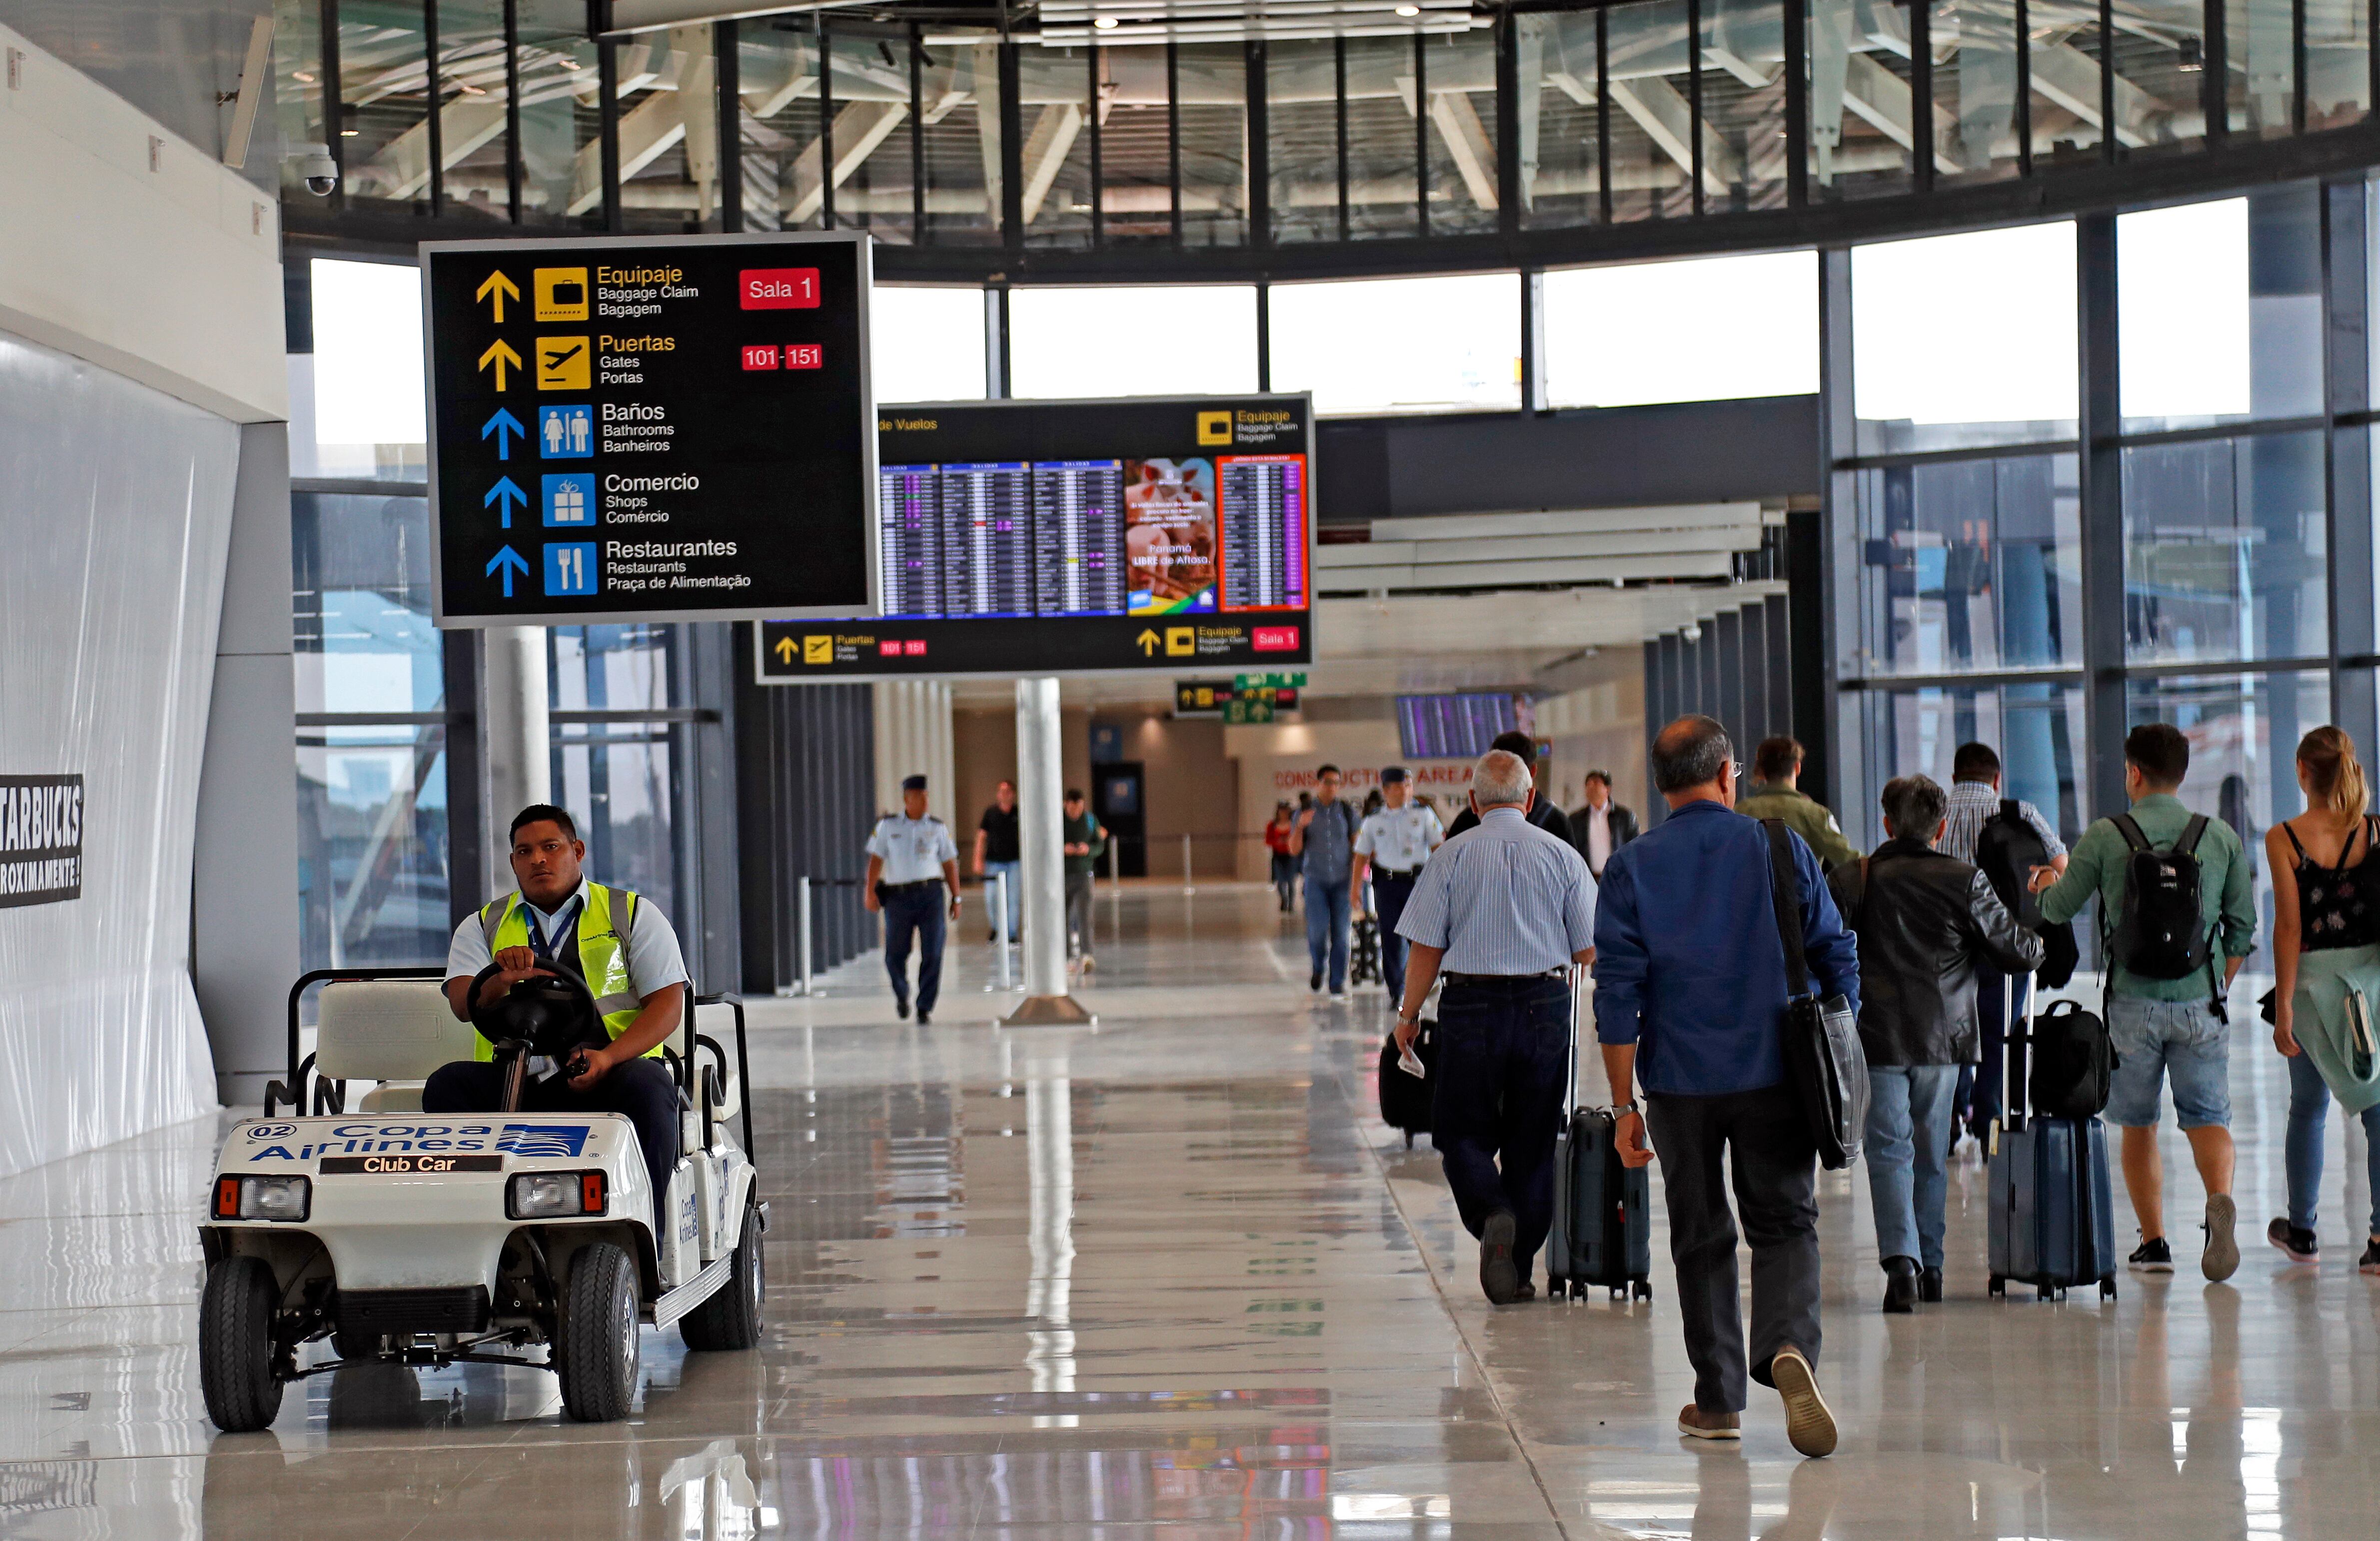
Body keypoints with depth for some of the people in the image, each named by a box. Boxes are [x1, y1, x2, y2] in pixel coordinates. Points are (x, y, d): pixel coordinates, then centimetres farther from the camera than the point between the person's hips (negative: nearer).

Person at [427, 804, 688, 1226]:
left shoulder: (634, 914, 12)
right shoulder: (483, 927, 18)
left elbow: (669, 1002, 0)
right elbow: (463, 1003, 0)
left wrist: (609, 1056, -18)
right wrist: (501, 981, -25)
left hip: (605, 1079, -2)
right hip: (516, 1084, 2)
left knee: (646, 1085, -34)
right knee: (447, 1084, -25)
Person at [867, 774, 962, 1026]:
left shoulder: (937, 828, 9)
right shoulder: (887, 826, 6)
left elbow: (950, 864, 11)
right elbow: (876, 860, 2)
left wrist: (956, 898, 6)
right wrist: (870, 891, -9)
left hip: (931, 894, 0)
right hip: (898, 896, 0)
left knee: (932, 954, -7)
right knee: (896, 953, 5)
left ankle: (925, 1009, 1)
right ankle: (901, 994, 35)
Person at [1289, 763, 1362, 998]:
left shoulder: (1347, 811, 4)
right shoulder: (1305, 814, 4)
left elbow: (1358, 845, 7)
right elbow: (1294, 850, 2)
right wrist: (1300, 826, -15)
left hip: (1342, 881, 0)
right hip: (1316, 879, 0)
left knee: (1340, 933, -2)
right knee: (1317, 929, -11)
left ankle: (1338, 984, 5)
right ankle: (1318, 968, 18)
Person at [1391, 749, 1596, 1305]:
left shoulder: (1453, 854, -2)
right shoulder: (1562, 855, 1)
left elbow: (1427, 948, -5)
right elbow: (1589, 951, 3)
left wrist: (1409, 1014, 7)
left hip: (1471, 1006, -1)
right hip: (1545, 1006, 1)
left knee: (1464, 1133, 10)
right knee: (1532, 1143, 11)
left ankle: (1492, 1213, -18)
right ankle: (1518, 1268, 13)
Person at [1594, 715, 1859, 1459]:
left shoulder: (1631, 867, -1)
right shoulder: (1782, 849, 0)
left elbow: (1618, 993, -4)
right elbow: (1838, 959, 3)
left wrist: (1624, 1105, 0)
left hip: (1681, 1082, 0)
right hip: (1776, 1073, 0)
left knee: (1700, 1237, 11)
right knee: (1785, 1223, 6)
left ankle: (1718, 1402, 15)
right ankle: (1790, 1347, -21)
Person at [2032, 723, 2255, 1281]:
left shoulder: (2105, 838, -5)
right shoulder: (2222, 837, 3)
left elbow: (2057, 909, 6)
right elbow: (2243, 927, 8)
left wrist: (2050, 880, 29)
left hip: (2133, 1001, -1)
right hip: (2201, 1001, 1)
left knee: (2137, 1125, 12)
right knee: (2207, 1116, 5)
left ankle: (2153, 1242, 10)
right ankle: (2220, 1199, -24)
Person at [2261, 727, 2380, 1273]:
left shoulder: (2284, 839, -8)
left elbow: (2289, 926, -11)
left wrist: (2283, 1007, -8)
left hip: (2316, 981, -1)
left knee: (2308, 1108, 15)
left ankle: (2302, 1231, 27)